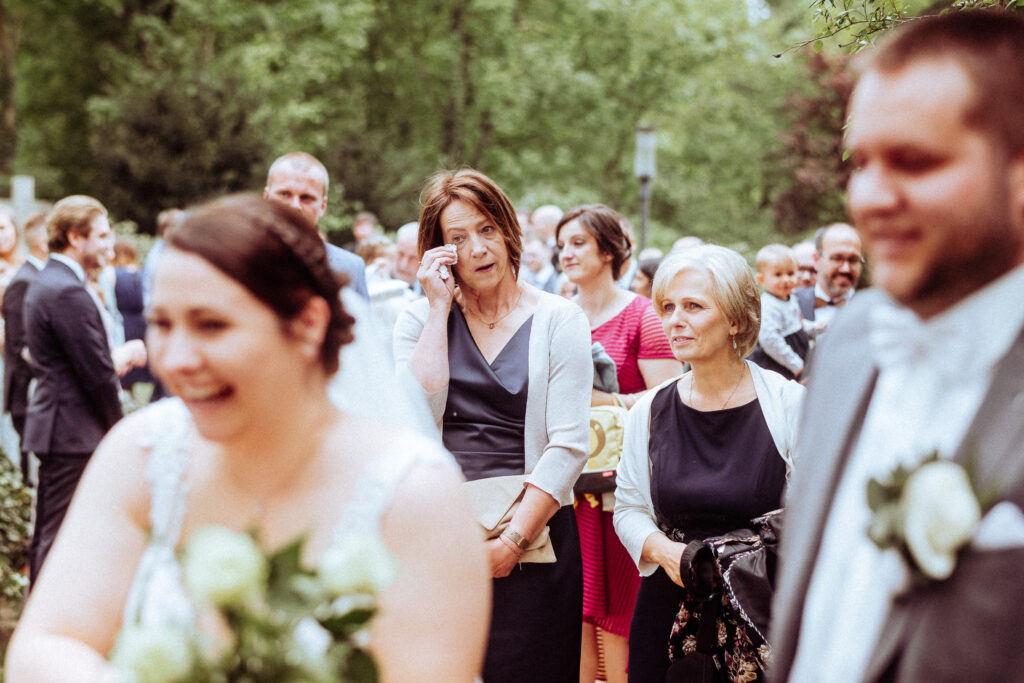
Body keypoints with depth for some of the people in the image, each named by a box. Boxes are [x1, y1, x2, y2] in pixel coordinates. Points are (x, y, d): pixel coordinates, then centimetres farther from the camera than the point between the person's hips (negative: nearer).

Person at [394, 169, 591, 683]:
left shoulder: (558, 320, 2)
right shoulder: (419, 319, 9)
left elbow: (568, 446, -5)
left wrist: (511, 541, -11)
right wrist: (440, 308, -5)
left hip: (532, 531, -1)